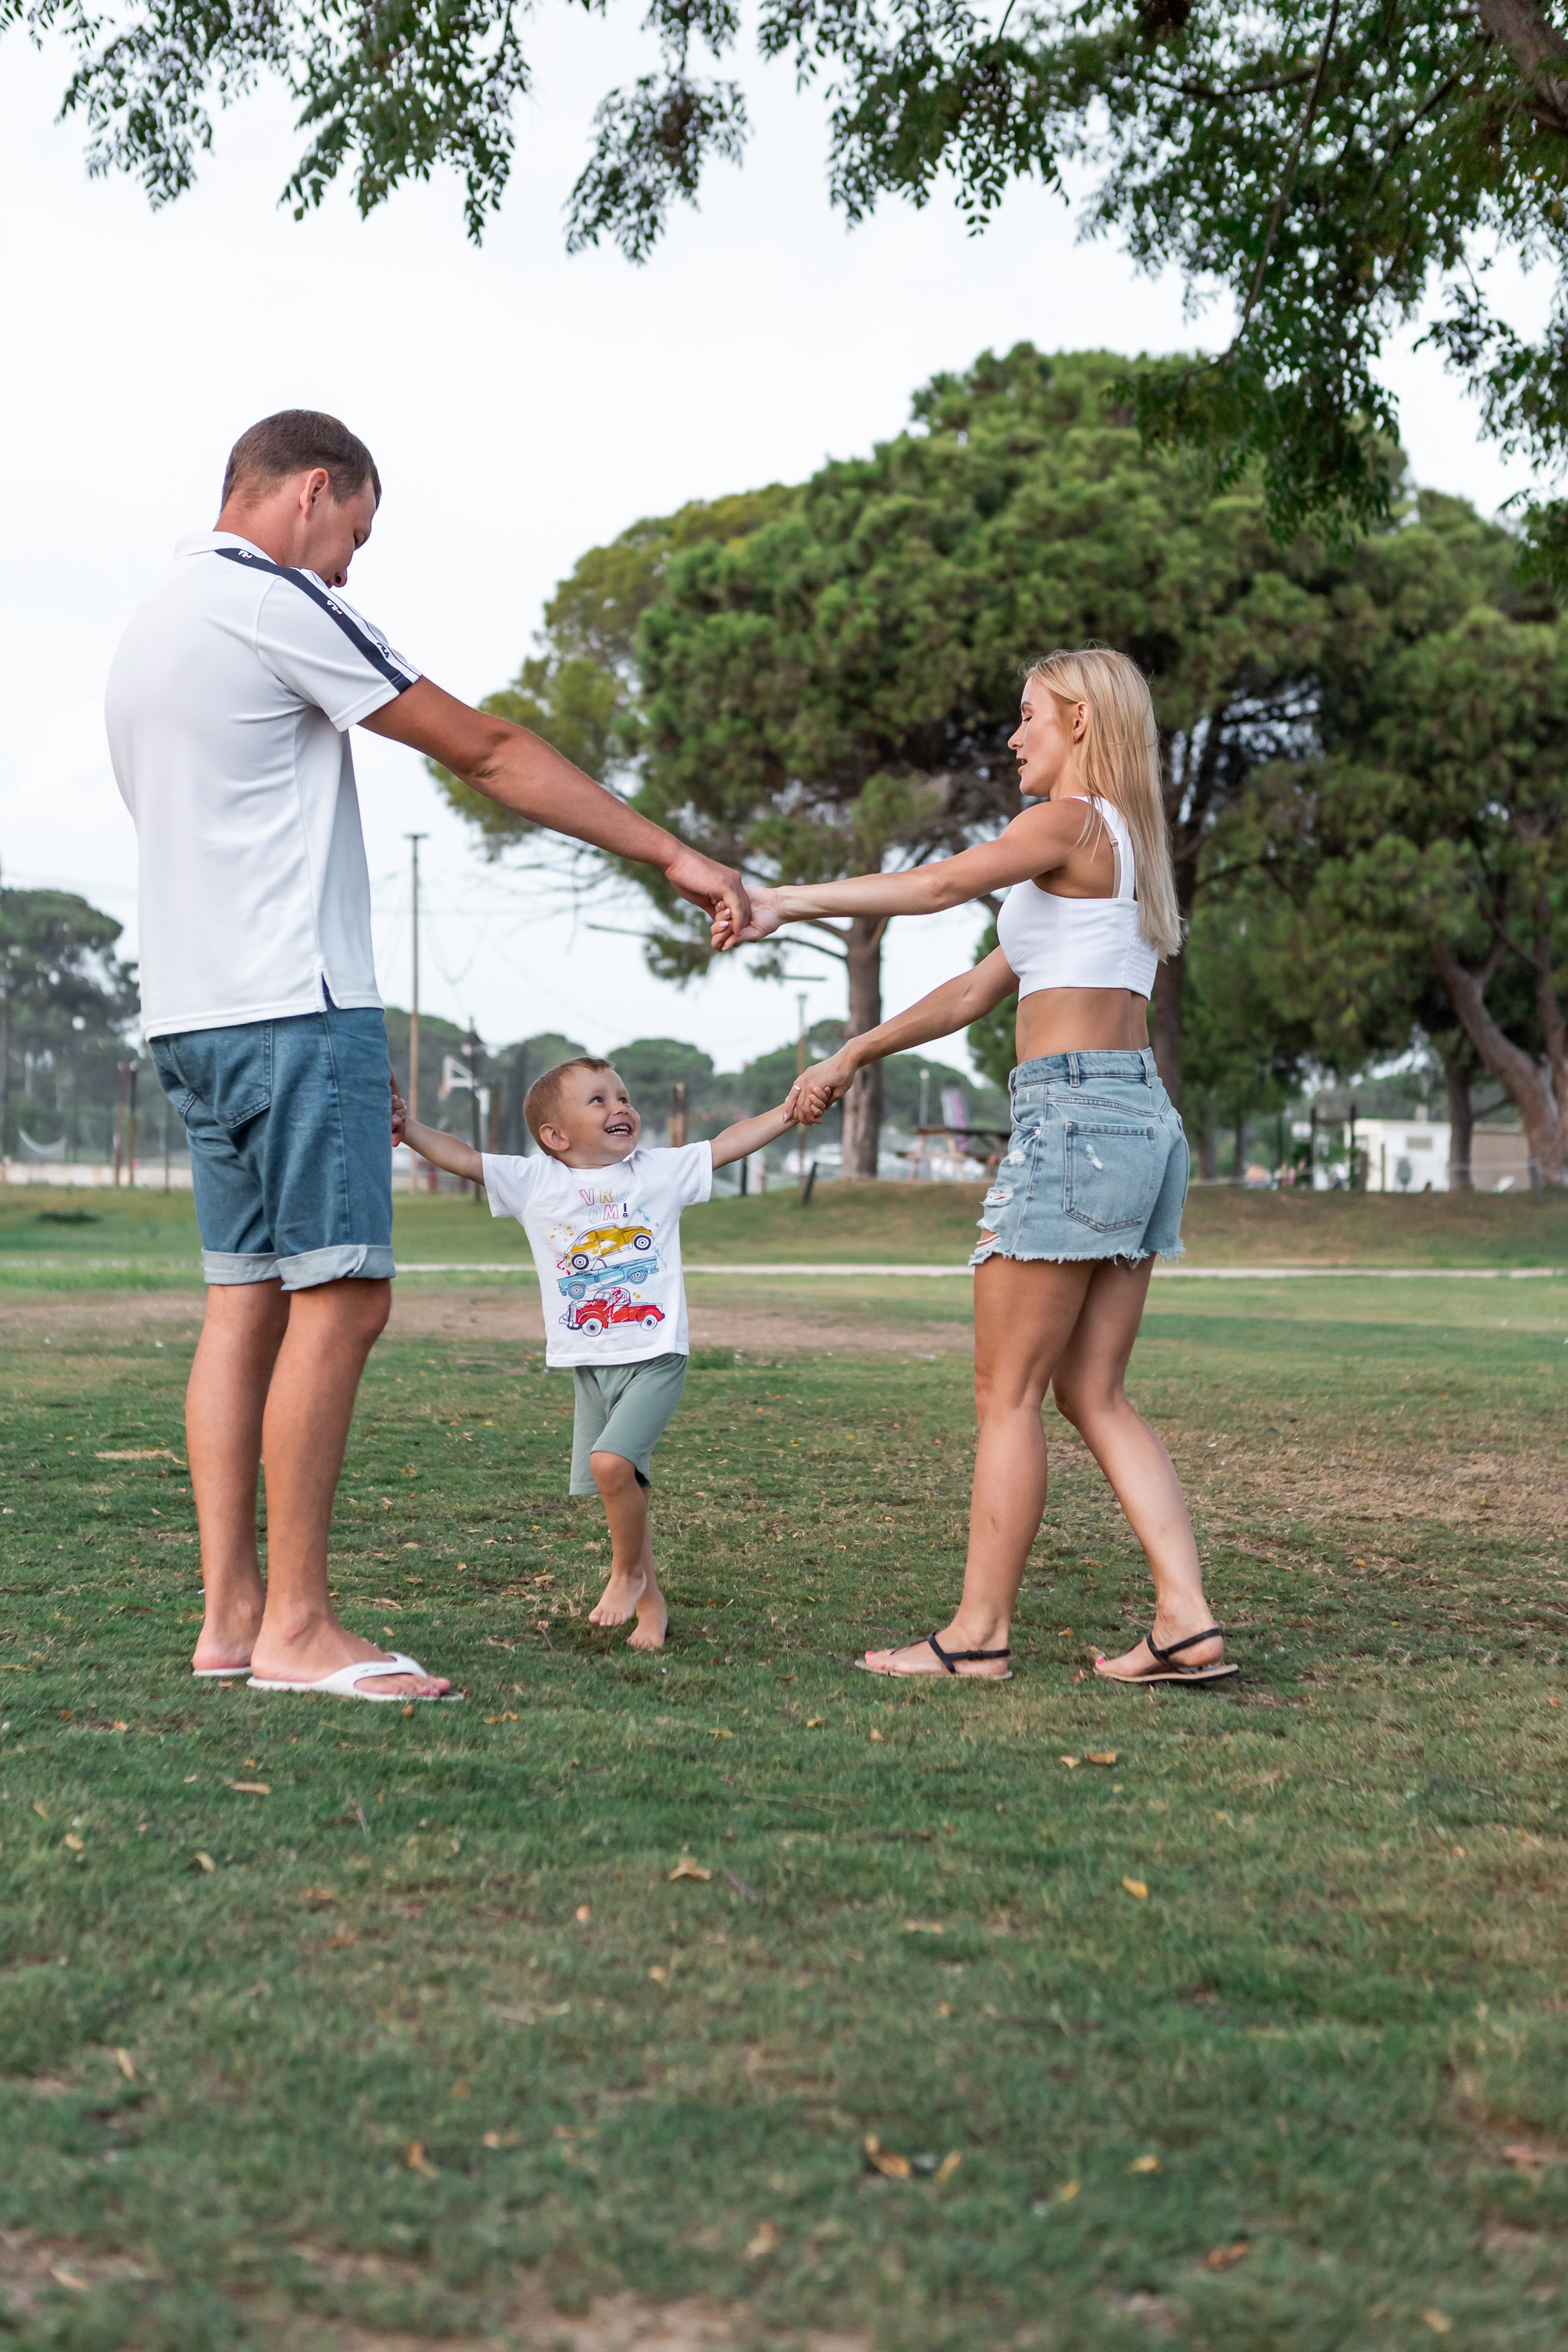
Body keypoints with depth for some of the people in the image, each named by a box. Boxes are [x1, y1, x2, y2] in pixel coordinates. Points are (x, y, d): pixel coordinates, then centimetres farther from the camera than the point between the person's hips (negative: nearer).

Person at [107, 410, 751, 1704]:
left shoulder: (153, 625, 21)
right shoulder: (274, 601, -8)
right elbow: (488, 751, -8)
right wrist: (673, 853, -2)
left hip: (198, 1014, 10)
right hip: (294, 1007, -10)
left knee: (248, 1301, 8)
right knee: (339, 1297, -9)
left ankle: (231, 1617, 8)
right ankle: (297, 1627, -8)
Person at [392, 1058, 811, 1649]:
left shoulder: (661, 1172, 2)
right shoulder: (533, 1183, 2)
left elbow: (728, 1144, 2)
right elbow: (462, 1157, 0)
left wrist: (792, 1109, -6)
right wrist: (406, 1128, -12)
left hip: (655, 1358, -3)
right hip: (588, 1367, 3)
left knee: (611, 1462, -22)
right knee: (622, 1488, 8)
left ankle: (628, 1571, 2)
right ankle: (649, 1601, 25)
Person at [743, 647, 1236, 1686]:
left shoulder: (1073, 823, -4)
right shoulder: (1121, 848, 24)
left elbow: (941, 884, -23)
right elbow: (981, 989, 24)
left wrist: (787, 900, -25)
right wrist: (854, 1055, 23)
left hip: (1073, 1114, -9)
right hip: (1143, 1122, 9)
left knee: (1008, 1393, -2)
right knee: (1094, 1395, 9)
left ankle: (979, 1632, 2)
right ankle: (1188, 1622, 3)